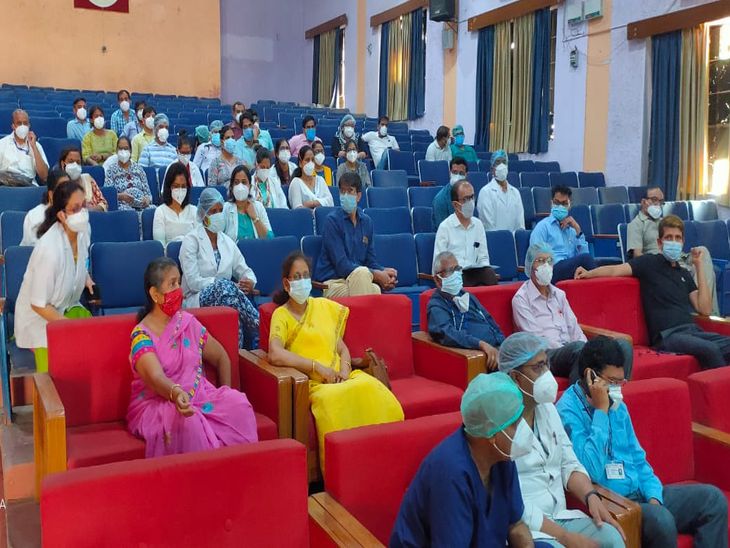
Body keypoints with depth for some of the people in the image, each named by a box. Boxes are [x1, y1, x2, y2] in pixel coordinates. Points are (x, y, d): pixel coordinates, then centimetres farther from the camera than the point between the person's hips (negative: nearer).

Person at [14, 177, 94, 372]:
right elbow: (39, 304, -23)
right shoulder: (49, 249, -32)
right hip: (39, 318, -6)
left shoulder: (83, 231, -10)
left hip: (67, 307, 6)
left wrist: (86, 277, -5)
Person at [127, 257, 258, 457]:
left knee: (238, 403, -22)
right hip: (156, 404, -5)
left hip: (199, 396, 5)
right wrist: (176, 393, -48)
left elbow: (221, 358, 17)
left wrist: (225, 395, 4)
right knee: (187, 420, -37)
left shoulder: (188, 322, 8)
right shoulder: (141, 335, -10)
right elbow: (155, 377, -27)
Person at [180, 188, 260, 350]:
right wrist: (233, 286, -19)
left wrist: (250, 282, -12)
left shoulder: (227, 241, 15)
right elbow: (193, 282, -12)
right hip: (197, 300, -3)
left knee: (237, 311, -35)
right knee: (224, 286, -36)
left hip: (225, 295, 4)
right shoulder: (191, 240, -2)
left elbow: (245, 270, 15)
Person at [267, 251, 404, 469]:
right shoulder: (281, 315, 4)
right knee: (333, 399, -37)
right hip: (312, 384, -4)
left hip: (340, 378, 4)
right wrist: (318, 367, -14)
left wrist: (345, 367, -3)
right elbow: (275, 355, -14)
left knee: (371, 388, -28)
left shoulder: (325, 306, 20)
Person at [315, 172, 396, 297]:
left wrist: (384, 272, -8)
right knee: (362, 272, -35)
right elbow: (341, 265, -12)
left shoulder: (366, 221, 13)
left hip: (359, 279, 3)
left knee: (376, 289, -33)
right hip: (333, 282, -3)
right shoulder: (332, 220, -5)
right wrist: (376, 274, -15)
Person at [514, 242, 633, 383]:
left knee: (624, 345, -16)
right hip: (547, 354, -6)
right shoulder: (521, 299, 1)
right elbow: (536, 338, -9)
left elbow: (573, 328, 17)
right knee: (578, 347, -39)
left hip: (570, 351, 7)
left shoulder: (559, 294, 23)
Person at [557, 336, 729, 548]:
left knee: (712, 497, -2)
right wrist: (601, 411, -22)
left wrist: (653, 496, -2)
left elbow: (637, 458, 17)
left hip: (640, 494, 8)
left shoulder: (617, 405, 11)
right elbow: (592, 471, -26)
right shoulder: (568, 411, -16)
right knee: (660, 519, -33)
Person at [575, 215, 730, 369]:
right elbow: (616, 270, -9)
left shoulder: (684, 273, 23)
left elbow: (705, 309, 12)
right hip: (667, 334, -6)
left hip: (693, 330, 6)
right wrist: (588, 273, -28)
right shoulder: (651, 262, 7)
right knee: (711, 349, -31)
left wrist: (699, 267, 12)